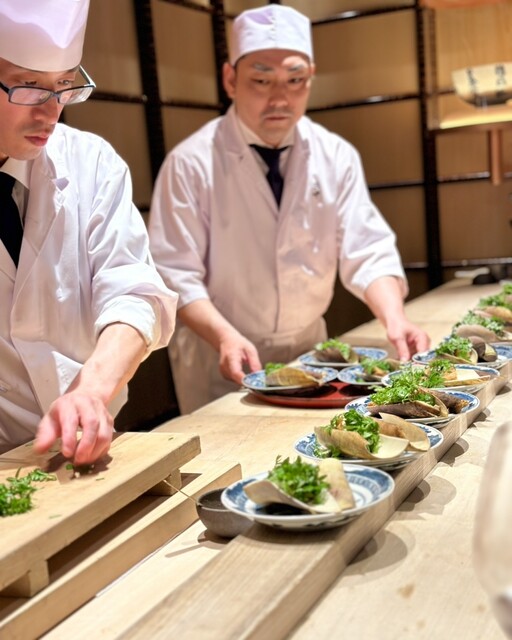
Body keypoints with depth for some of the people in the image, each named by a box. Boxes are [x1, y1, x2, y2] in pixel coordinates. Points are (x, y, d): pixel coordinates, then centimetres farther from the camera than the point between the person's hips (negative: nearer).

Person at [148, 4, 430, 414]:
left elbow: (368, 253, -6)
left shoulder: (337, 157, -4)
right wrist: (225, 337, -30)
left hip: (308, 355, 4)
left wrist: (394, 318, -24)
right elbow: (175, 274, -15)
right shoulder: (191, 163, -15)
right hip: (218, 363, -4)